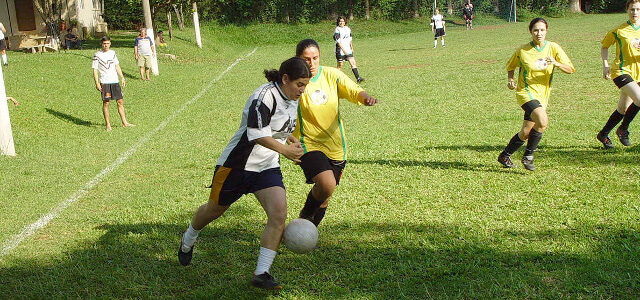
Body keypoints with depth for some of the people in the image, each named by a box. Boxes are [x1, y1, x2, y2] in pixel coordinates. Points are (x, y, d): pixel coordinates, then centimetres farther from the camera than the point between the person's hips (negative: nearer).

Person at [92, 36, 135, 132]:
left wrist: (122, 77, 13)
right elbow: (95, 70, -5)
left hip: (115, 81, 5)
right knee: (106, 102, -3)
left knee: (120, 101, 5)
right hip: (104, 82, -5)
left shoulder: (113, 53, 12)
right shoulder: (97, 55, -4)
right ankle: (107, 124, 5)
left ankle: (124, 122, 12)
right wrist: (97, 83, -12)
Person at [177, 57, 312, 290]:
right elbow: (257, 134, -28)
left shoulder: (293, 99, 7)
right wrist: (285, 150, -25)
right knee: (215, 209, 13)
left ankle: (261, 274, -8)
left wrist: (290, 139, 11)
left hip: (268, 167, 7)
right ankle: (187, 242, 45)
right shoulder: (264, 96, -22)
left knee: (279, 214, -15)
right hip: (238, 164, -6)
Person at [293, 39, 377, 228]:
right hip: (309, 145, -4)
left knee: (324, 198, 13)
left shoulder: (331, 74, 1)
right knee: (327, 184, -28)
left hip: (336, 147, 4)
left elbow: (354, 91, -7)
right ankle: (305, 216, 2)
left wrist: (365, 97, -27)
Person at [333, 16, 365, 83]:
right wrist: (343, 49, -25)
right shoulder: (337, 30, -11)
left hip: (348, 50, 6)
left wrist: (351, 48, 22)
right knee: (340, 66, 2)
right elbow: (338, 41, -18)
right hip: (340, 51, -6)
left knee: (353, 63, -4)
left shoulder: (348, 29, 11)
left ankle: (358, 78, -7)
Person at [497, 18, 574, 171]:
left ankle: (504, 156, 30)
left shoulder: (553, 48, 0)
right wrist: (510, 79, -5)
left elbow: (570, 69, -3)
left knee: (525, 133, 8)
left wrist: (556, 63, -23)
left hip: (542, 95, 4)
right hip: (526, 92, -4)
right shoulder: (522, 50, -5)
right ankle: (528, 155, -10)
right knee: (542, 121, -28)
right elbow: (510, 66, 14)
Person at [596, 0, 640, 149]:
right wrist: (605, 65, -6)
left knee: (623, 109, 11)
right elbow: (604, 47, 7)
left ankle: (603, 134, 28)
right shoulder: (618, 30, -4)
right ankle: (623, 129, -2)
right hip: (621, 71, -5)